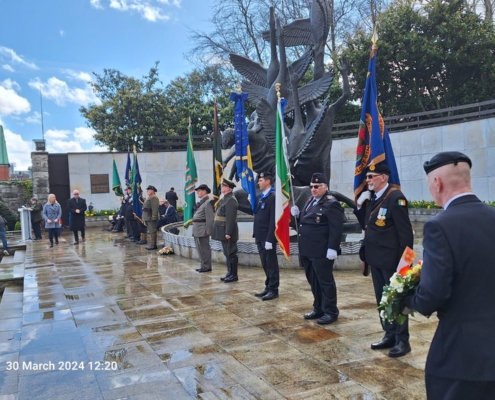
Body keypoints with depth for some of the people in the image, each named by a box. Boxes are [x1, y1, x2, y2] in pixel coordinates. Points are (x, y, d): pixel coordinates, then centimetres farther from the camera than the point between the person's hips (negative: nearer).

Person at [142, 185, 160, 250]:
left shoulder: (154, 198, -15)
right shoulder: (149, 197, 19)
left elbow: (155, 208, -23)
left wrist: (154, 217, -26)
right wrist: (144, 218, 23)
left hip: (151, 218, -11)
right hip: (148, 218, 11)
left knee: (152, 231, -8)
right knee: (150, 231, 15)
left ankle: (154, 245, -5)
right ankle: (152, 244, 21)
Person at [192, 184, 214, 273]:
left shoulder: (208, 202, -13)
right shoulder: (201, 202, 16)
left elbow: (210, 218, -17)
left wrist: (208, 230, -18)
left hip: (203, 229, -9)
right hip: (197, 229, 9)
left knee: (204, 248, -2)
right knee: (200, 248, 14)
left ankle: (207, 266, 6)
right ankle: (203, 265, 23)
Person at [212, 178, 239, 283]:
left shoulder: (231, 200, -17)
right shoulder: (224, 198, 15)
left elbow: (231, 218, -22)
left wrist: (228, 233, -24)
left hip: (228, 232, -10)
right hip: (223, 232, 10)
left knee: (231, 254, -2)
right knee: (227, 254, 15)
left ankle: (234, 275, 6)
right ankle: (230, 273, 23)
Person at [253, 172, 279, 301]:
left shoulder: (273, 197, -13)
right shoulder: (261, 197, 15)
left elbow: (273, 220, -18)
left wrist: (269, 239, -21)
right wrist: (256, 234, 9)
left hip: (268, 237, -8)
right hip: (260, 237, 8)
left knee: (271, 264, 1)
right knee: (265, 264, 14)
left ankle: (273, 290, 9)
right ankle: (268, 287, 22)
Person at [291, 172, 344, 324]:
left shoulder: (331, 204, -11)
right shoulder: (310, 201, 16)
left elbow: (336, 229, -18)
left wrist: (332, 248, -23)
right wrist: (297, 215, 5)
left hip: (321, 252, -9)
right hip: (308, 250, 9)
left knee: (325, 281, 1)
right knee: (313, 281, 16)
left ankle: (331, 312, 13)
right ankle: (318, 309, 29)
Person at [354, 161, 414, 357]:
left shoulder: (395, 197, -15)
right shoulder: (371, 198, 10)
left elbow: (405, 231, -17)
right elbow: (366, 226, 14)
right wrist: (360, 206, 0)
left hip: (391, 260, -8)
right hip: (376, 258, 8)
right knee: (382, 299, 15)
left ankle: (402, 340, 15)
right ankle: (390, 335, 27)